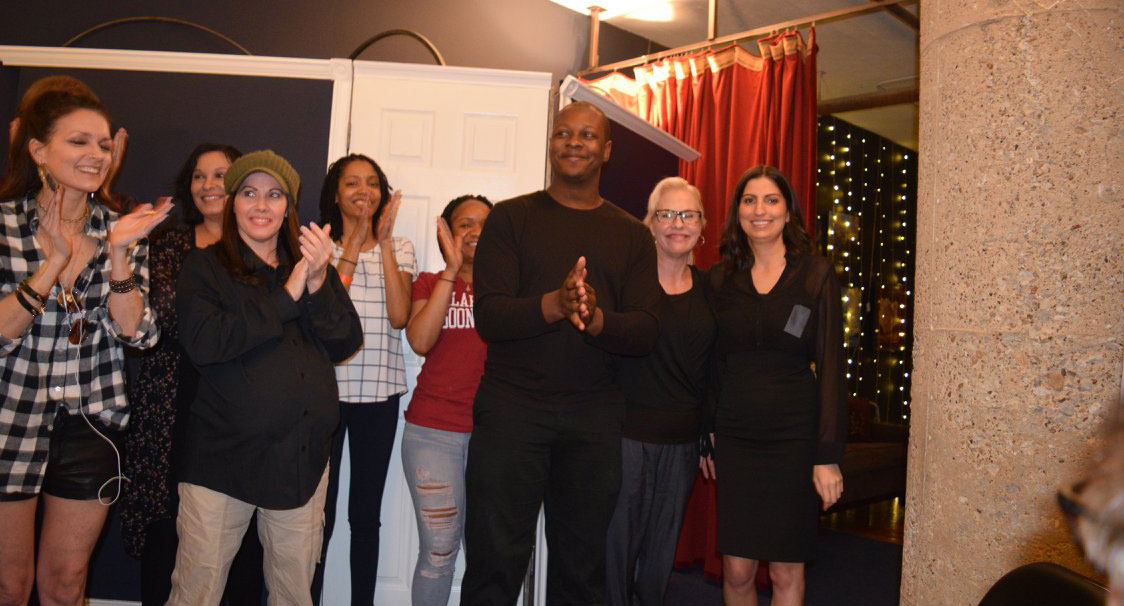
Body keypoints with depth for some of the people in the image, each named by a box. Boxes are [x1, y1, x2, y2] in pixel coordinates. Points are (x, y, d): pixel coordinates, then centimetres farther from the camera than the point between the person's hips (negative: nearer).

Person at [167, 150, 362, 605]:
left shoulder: (312, 267, 13)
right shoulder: (204, 267, 3)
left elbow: (346, 344, 2)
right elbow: (202, 345, -14)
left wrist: (318, 285, -14)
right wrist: (285, 298, -15)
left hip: (302, 456, 3)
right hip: (224, 456, -3)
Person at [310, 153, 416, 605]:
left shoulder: (398, 248, 8)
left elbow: (399, 316, -8)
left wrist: (383, 242, -9)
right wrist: (354, 244, -12)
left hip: (379, 392, 2)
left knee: (366, 512, 9)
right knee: (319, 510, 1)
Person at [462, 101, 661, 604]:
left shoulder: (632, 235, 9)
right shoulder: (511, 218, 3)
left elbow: (646, 332, -1)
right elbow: (489, 316, -8)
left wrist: (596, 319, -22)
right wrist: (555, 304, -26)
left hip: (595, 416, 2)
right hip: (511, 407, -2)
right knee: (495, 564, 3)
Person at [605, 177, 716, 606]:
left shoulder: (707, 288, 9)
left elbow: (712, 370, 14)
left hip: (682, 441, 5)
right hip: (627, 433, -4)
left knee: (661, 554, 15)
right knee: (617, 546, 4)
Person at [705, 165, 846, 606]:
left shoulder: (816, 276, -1)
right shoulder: (720, 279, 6)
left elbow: (830, 368, -4)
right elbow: (711, 364, 10)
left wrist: (828, 456, -9)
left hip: (794, 438, -2)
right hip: (733, 438, 2)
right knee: (736, 570, 5)